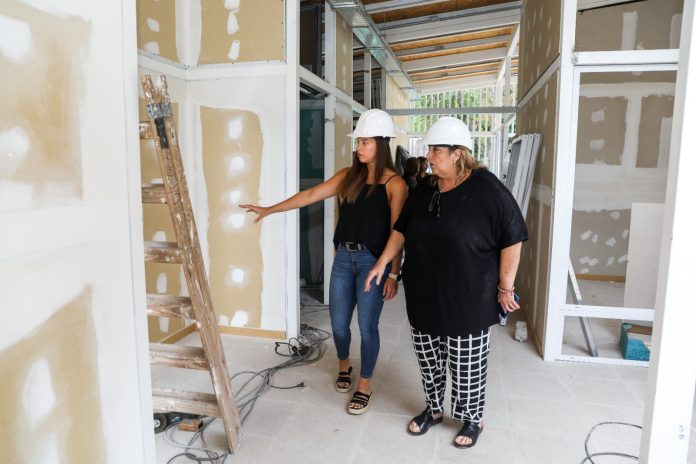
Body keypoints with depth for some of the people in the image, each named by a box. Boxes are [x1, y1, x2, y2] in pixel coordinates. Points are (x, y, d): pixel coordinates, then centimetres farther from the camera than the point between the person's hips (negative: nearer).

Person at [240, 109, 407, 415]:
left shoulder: (394, 184, -8)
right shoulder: (348, 176, 6)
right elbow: (310, 195, 6)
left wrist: (393, 274, -11)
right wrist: (269, 210, 3)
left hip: (373, 261, -4)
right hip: (343, 257, 5)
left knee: (367, 326, 3)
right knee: (338, 322, 12)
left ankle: (364, 386, 23)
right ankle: (344, 366, 42)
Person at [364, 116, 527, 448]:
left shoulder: (487, 189, -14)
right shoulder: (425, 190, 5)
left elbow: (512, 240, -11)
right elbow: (401, 230, 14)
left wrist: (505, 287, -10)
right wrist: (382, 262, 8)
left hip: (468, 300, -5)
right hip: (424, 295, 6)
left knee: (467, 365, 9)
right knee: (428, 359, 17)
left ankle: (472, 418, 33)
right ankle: (433, 408, 39)